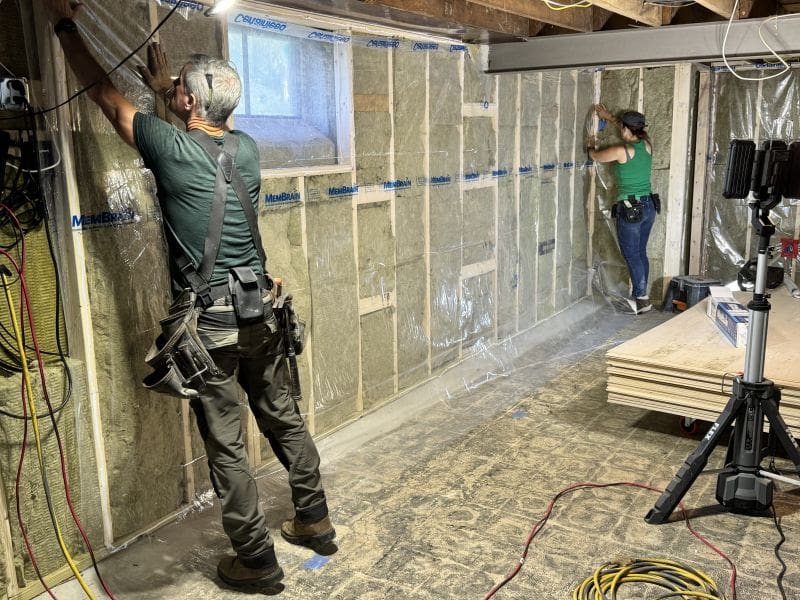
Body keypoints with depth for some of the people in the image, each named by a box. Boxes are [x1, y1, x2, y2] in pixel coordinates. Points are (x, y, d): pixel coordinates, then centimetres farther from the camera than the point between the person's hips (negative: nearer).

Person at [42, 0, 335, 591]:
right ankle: (314, 519, 34)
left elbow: (105, 94, 3)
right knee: (284, 418, 19)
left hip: (209, 324, -6)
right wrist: (165, 85, 39)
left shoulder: (170, 147, -12)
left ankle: (257, 559, 18)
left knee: (227, 446, 6)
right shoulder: (246, 147, 3)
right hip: (262, 313, 6)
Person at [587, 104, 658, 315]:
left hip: (629, 209, -7)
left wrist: (590, 146, 24)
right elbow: (634, 132, 25)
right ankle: (640, 296, 22)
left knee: (631, 255, 1)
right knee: (641, 252, 15)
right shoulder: (647, 144, 3)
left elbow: (595, 156, 0)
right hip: (649, 206, 7)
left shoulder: (621, 150, -16)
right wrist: (609, 117, 33)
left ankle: (642, 299, 4)